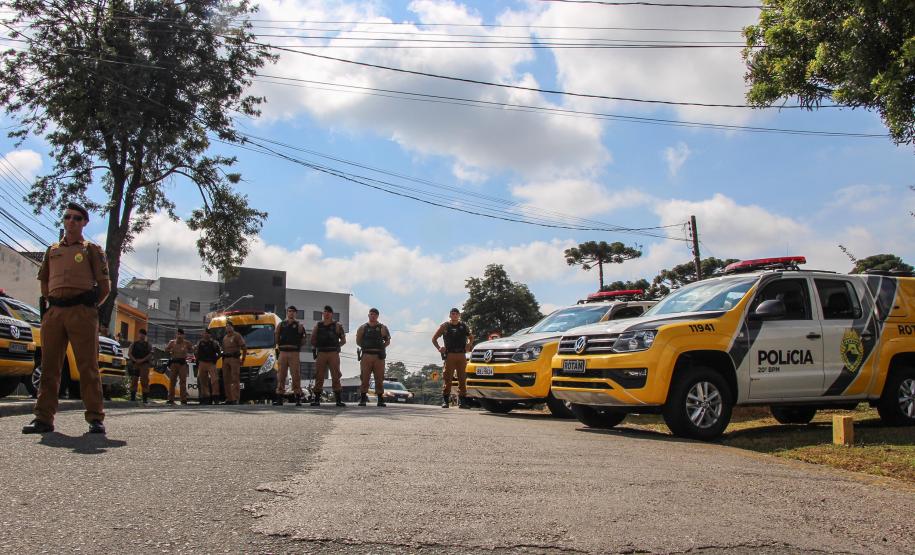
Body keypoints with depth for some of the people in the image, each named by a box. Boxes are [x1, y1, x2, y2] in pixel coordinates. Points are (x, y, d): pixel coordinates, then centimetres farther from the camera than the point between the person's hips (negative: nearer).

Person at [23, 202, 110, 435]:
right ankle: (44, 418, 7)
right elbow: (44, 282, 29)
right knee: (49, 366, 3)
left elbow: (104, 286, 6)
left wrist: (89, 307, 5)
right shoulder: (52, 251, 21)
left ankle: (95, 419, -5)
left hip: (81, 312, -4)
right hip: (53, 312, 4)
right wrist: (49, 304, 18)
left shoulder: (91, 250, 10)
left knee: (88, 366, -6)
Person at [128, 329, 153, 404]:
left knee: (144, 381, -7)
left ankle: (145, 398, -8)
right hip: (135, 364, 2)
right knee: (134, 381, 1)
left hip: (144, 364, -2)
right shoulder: (134, 344, 14)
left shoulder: (147, 344, 11)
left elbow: (150, 354, -1)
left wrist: (142, 360, -14)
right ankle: (132, 397, 6)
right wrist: (135, 360, -12)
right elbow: (129, 353, 4)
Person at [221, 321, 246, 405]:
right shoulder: (224, 338, 23)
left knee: (235, 379, -11)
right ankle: (229, 399, 11)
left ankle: (236, 399, -15)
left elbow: (244, 348, -4)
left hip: (234, 359, -7)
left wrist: (242, 359, -6)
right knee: (226, 380, 6)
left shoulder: (237, 336, 1)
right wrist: (223, 360, 13)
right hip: (225, 360, 7)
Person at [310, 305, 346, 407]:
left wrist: (336, 346, 0)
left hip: (333, 354, -2)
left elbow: (343, 340, 9)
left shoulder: (337, 326, 6)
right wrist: (317, 347, 7)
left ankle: (339, 399, -2)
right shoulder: (318, 325, 11)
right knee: (319, 376, 2)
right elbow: (313, 339, 16)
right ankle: (316, 399, 7)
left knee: (336, 376, -3)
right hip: (321, 353, 2)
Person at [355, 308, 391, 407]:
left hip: (379, 356, 0)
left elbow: (388, 341, 12)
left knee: (379, 378, 1)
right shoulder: (363, 328, 9)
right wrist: (365, 347, 3)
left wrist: (381, 347, 1)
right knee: (364, 377, -3)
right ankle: (363, 398, 1)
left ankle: (380, 399, 6)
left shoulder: (383, 328, 8)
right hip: (366, 355, 0)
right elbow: (358, 341, 12)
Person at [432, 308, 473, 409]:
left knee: (462, 378, 3)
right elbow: (434, 338, 11)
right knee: (447, 378, -7)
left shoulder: (463, 326, 14)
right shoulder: (445, 326, 7)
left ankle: (462, 401, 7)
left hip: (462, 355, 3)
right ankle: (445, 400, -5)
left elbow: (471, 337, 28)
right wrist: (439, 348, -2)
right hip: (450, 355, -3)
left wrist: (469, 345, 9)